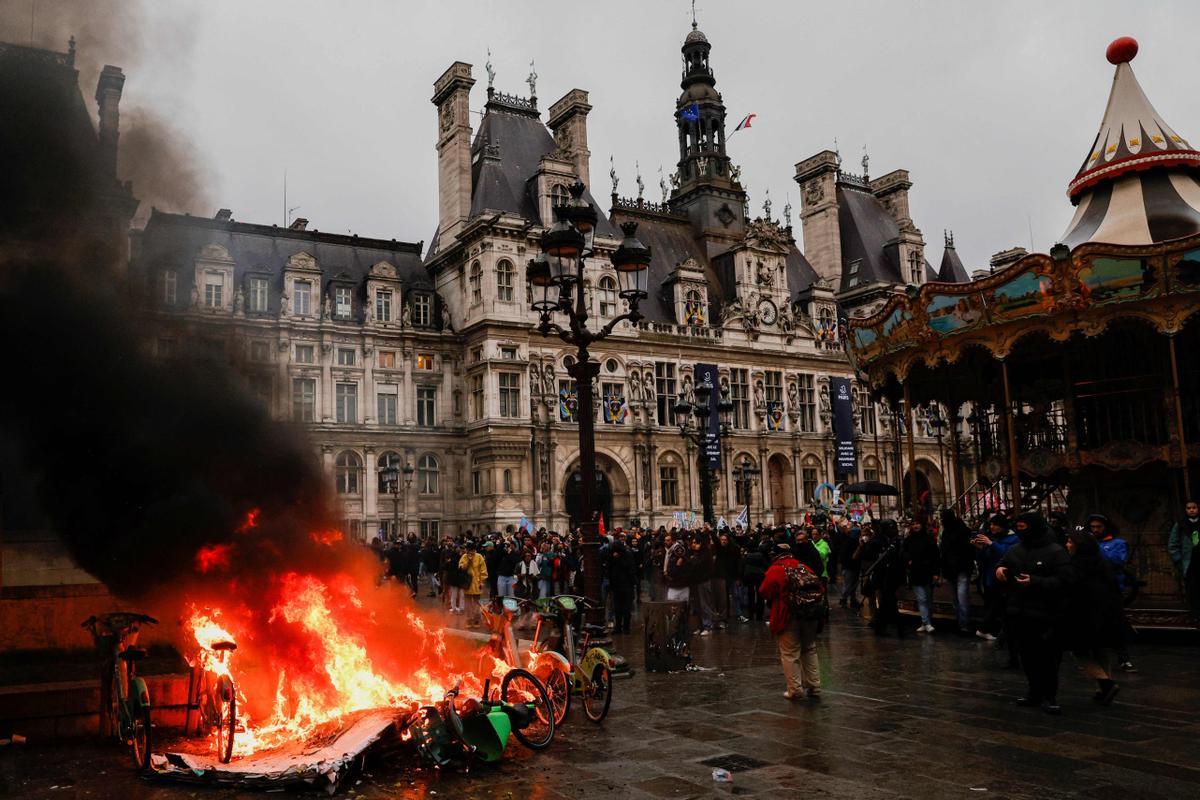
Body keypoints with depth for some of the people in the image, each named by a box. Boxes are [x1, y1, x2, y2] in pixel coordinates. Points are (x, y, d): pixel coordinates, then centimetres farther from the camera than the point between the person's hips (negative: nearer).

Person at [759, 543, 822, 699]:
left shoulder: (775, 570, -8)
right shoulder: (804, 567, 8)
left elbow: (764, 592, -6)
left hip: (787, 617, -5)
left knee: (790, 654, 2)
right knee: (810, 651, 17)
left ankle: (795, 689, 1)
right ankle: (814, 686, 20)